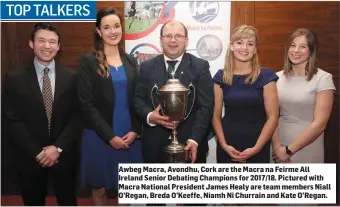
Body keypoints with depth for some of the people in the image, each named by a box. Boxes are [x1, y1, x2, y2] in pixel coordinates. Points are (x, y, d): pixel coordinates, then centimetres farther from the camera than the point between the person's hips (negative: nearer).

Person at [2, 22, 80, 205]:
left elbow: (77, 117, -3)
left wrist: (58, 148, -13)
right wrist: (37, 152, -12)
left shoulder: (71, 77, -1)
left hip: (64, 156, 1)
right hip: (30, 158, 0)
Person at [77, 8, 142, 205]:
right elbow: (87, 104, -9)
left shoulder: (130, 61, 9)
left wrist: (135, 131, -6)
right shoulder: (88, 61, -5)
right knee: (100, 188, 11)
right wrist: (110, 136, -13)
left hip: (129, 136, 4)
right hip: (99, 136, -3)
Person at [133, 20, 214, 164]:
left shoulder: (200, 66, -2)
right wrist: (149, 116, -16)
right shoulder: (147, 67, 6)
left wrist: (195, 140, -17)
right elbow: (138, 99, 6)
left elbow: (206, 106, -7)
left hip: (190, 144, -1)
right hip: (154, 145, 2)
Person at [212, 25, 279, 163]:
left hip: (257, 149, -1)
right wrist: (224, 145, -9)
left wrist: (256, 148, -12)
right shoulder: (221, 76, 1)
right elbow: (216, 115, 2)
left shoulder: (265, 76, -5)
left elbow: (272, 117, -6)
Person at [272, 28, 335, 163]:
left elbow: (320, 123, -14)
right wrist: (276, 146, -11)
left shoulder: (323, 78, -9)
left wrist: (289, 150, -14)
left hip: (307, 150, -3)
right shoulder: (278, 77, 1)